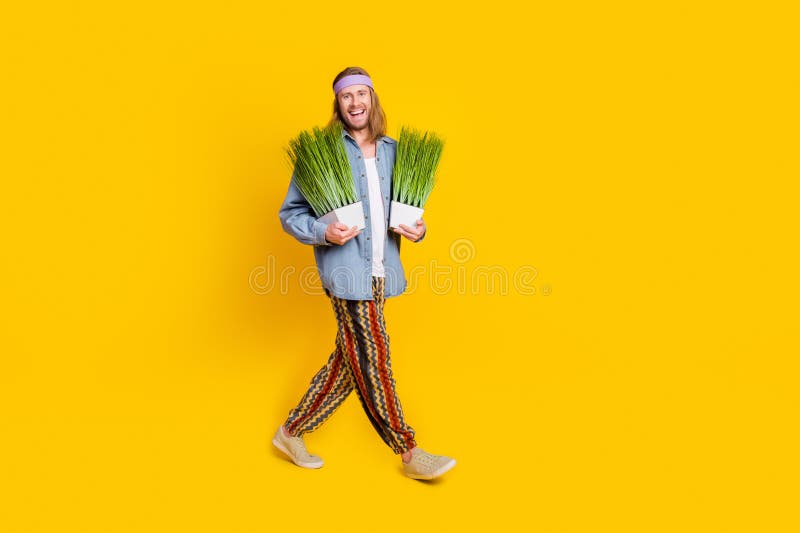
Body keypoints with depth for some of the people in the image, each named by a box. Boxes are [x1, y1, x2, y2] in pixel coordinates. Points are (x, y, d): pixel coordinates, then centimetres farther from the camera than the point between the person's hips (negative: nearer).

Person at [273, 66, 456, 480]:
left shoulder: (392, 151, 13)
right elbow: (289, 213, -1)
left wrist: (417, 230, 1)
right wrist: (323, 232, -19)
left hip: (381, 272, 6)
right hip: (347, 272, -6)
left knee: (347, 365, 13)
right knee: (372, 364, -1)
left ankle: (291, 432, 30)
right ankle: (410, 454, 14)